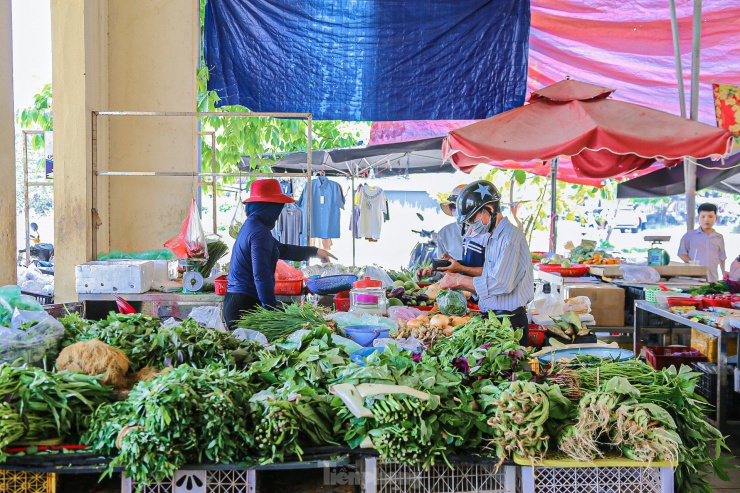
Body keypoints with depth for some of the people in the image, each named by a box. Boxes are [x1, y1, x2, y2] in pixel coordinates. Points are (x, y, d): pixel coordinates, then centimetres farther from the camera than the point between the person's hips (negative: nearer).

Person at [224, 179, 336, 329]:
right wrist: (273, 311, -21)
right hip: (246, 304, -10)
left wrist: (314, 251, 37)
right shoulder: (259, 232, -16)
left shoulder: (251, 225, 16)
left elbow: (282, 250, 29)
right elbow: (261, 277, -22)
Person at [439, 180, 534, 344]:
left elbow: (500, 284, -24)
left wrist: (459, 280, -17)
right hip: (492, 317, 9)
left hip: (509, 320, -9)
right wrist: (461, 268, 7)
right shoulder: (492, 237, 13)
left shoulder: (511, 236, -17)